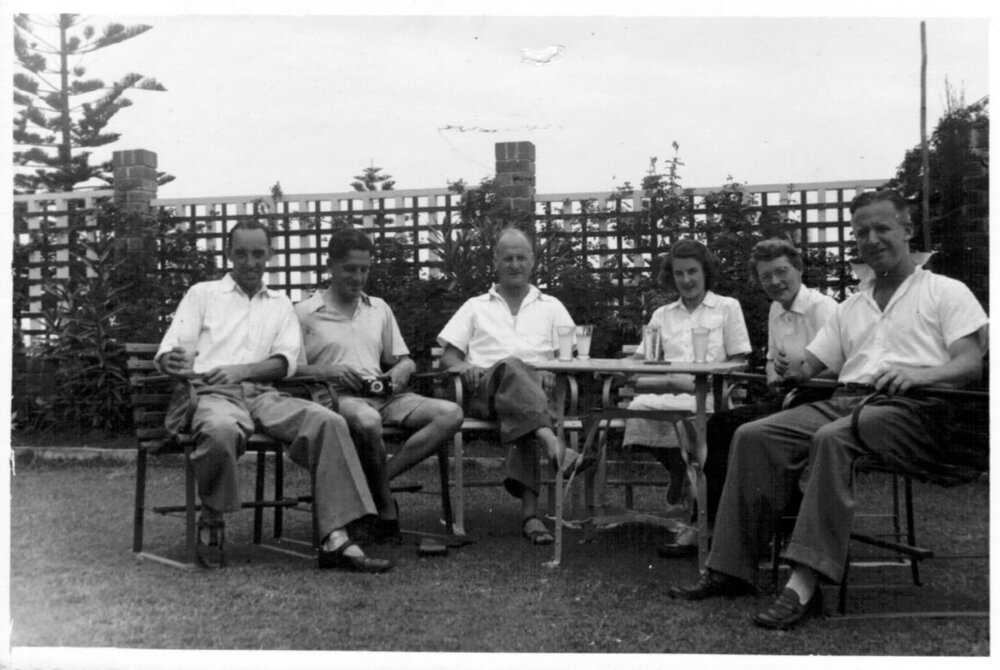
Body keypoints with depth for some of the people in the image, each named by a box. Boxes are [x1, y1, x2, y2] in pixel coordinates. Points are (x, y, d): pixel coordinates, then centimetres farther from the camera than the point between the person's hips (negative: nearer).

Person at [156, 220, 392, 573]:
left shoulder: (281, 303, 23)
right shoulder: (203, 293, 17)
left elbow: (286, 361, 8)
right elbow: (168, 350, 7)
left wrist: (241, 370, -11)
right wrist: (173, 363, -19)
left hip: (263, 394, 3)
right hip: (212, 393, -3)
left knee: (328, 421, -26)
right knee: (221, 430, -40)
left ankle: (335, 540, -30)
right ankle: (212, 523, -11)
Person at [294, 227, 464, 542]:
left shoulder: (379, 309, 24)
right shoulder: (305, 313, 8)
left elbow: (404, 360, 25)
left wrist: (401, 371, 1)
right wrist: (328, 371, -16)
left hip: (383, 395, 5)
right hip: (338, 397, -5)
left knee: (450, 414, -21)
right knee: (367, 421, -42)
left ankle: (378, 480, -22)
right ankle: (387, 509, -19)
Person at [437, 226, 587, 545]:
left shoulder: (551, 307, 28)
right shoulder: (475, 307, 28)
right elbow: (447, 356, 18)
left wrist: (554, 371, -8)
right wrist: (464, 367, -7)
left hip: (537, 392, 1)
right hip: (484, 391, -1)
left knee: (520, 409, -39)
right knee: (511, 366, -38)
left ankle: (530, 510, -50)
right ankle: (552, 444, -60)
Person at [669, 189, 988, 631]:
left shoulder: (946, 292, 12)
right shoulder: (850, 306, 29)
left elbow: (971, 365, -2)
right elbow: (811, 367, 23)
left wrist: (918, 374, -20)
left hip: (909, 411, -6)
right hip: (844, 401, 6)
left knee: (833, 439, -37)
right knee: (753, 436, -18)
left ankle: (804, 584, -42)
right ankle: (731, 568, -21)